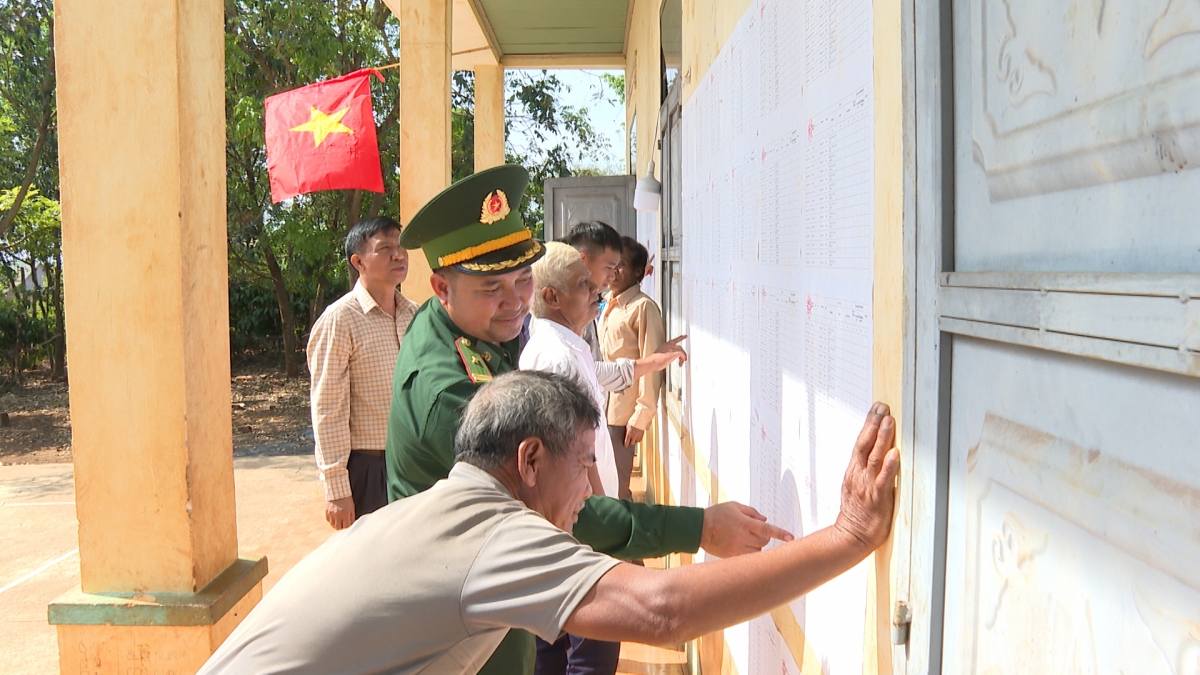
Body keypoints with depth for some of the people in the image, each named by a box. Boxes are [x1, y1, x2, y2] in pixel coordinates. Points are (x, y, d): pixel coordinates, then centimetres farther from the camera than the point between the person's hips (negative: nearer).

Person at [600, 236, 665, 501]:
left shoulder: (643, 307, -12)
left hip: (623, 411, -8)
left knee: (617, 486, -1)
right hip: (603, 407, 8)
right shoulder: (610, 305, 12)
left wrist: (641, 418, -17)